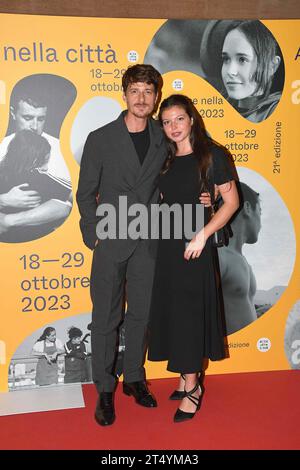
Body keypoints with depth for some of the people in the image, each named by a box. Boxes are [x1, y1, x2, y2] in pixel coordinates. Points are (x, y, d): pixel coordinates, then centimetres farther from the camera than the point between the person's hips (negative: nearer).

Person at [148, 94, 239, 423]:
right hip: (166, 244, 6)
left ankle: (191, 388, 13)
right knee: (170, 311, 9)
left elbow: (231, 201, -8)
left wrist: (203, 235, -16)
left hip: (195, 245, -6)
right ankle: (188, 380, 23)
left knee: (189, 312, -1)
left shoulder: (212, 154, -5)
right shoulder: (165, 160, 11)